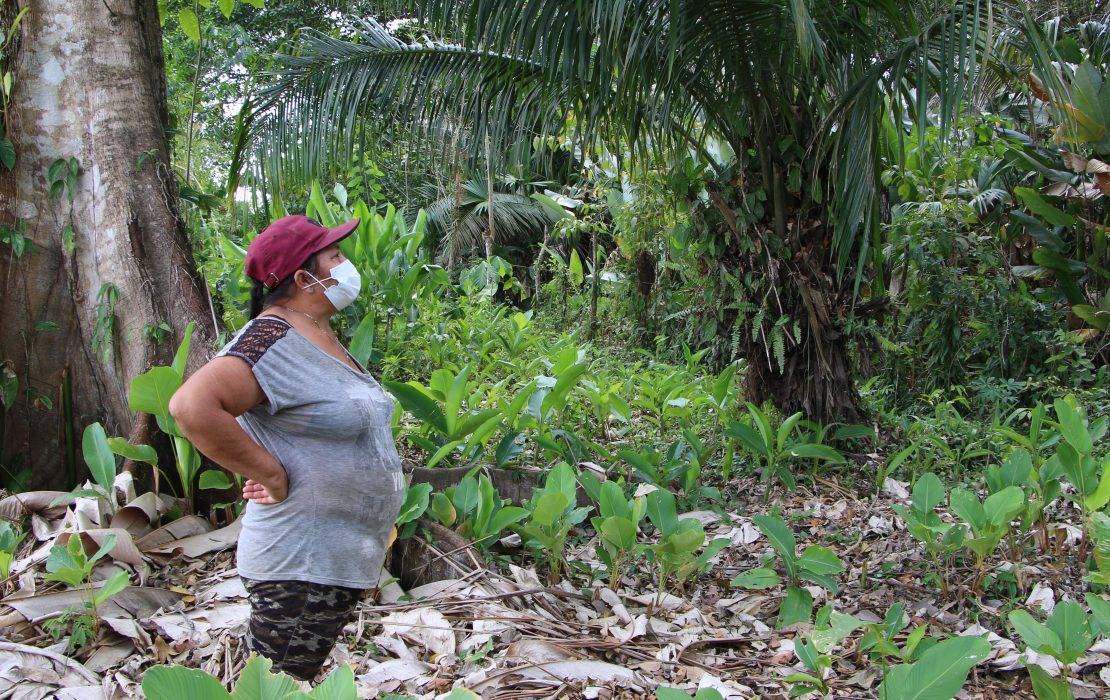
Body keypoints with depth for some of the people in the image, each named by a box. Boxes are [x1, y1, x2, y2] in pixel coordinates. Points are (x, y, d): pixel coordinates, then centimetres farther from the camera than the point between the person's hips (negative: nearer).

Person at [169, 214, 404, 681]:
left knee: (299, 683, 19)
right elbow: (191, 406, -34)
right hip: (300, 563, -9)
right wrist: (271, 476, -24)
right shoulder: (272, 339, -20)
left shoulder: (320, 335, 9)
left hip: (339, 560, 9)